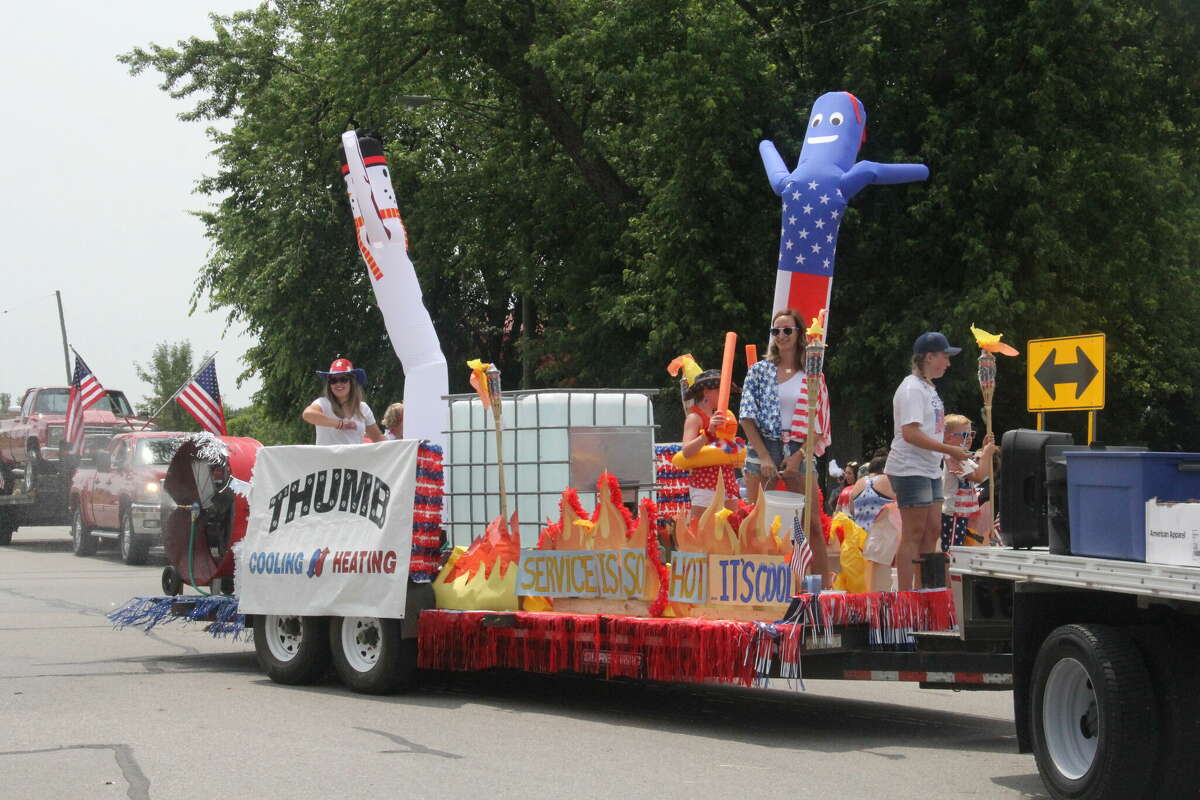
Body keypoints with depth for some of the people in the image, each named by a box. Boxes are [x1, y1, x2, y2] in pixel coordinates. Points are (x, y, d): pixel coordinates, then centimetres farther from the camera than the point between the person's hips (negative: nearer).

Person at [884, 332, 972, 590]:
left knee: (932, 530, 10)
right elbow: (910, 433, -23)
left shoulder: (928, 388, 17)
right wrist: (950, 450, -21)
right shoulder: (912, 389, -14)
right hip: (910, 470, -10)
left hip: (930, 470, 10)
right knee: (913, 533, -8)